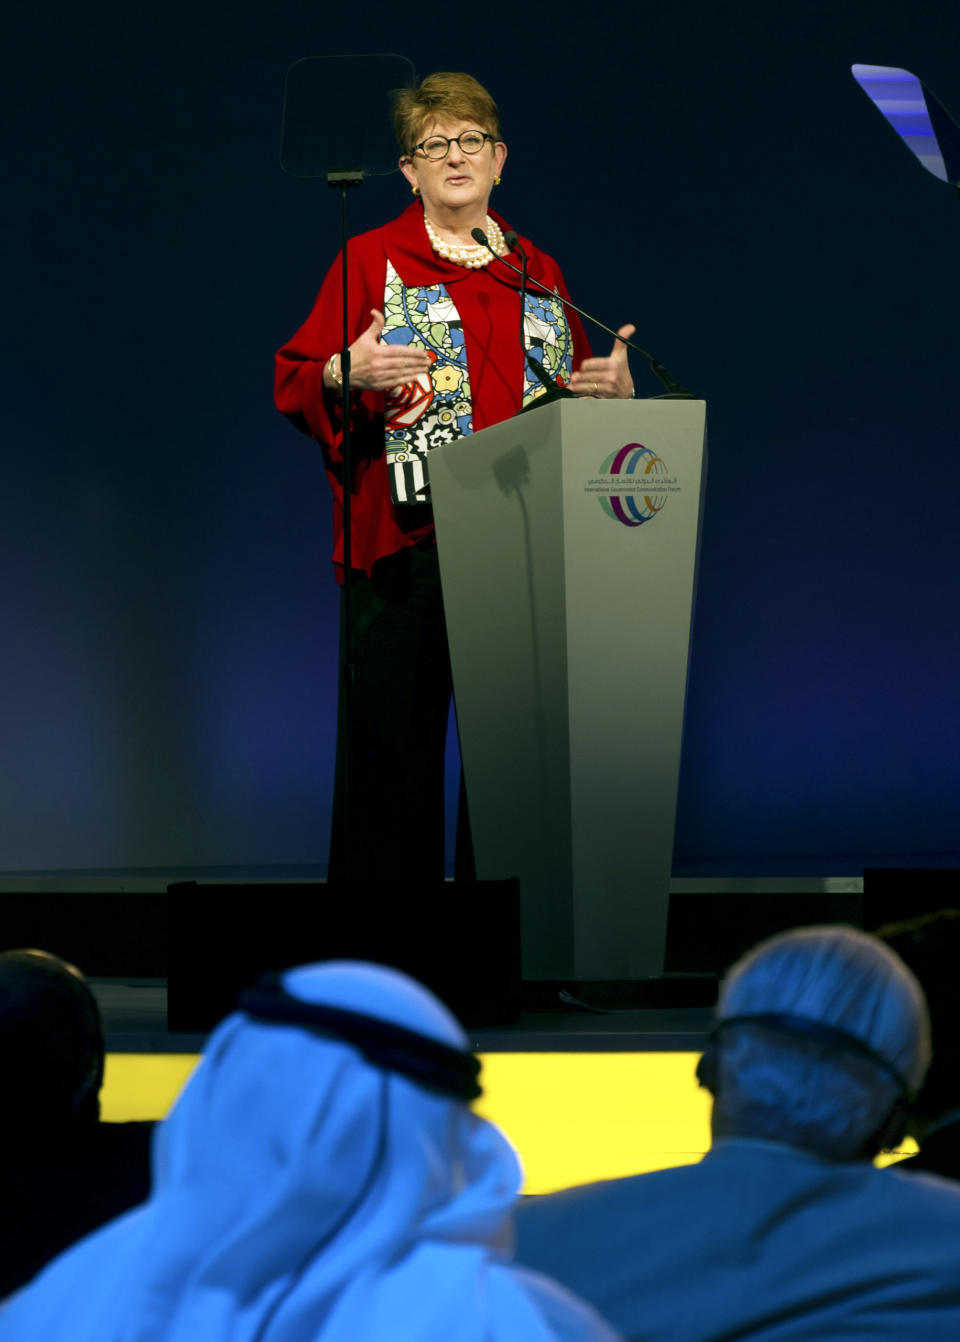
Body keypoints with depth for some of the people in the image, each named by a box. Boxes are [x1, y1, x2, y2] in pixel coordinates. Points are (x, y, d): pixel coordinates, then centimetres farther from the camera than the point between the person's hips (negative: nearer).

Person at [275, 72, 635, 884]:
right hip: (406, 542, -3)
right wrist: (348, 376, -17)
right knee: (396, 742, -6)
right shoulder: (370, 261, 7)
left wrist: (614, 392, 4)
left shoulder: (539, 273, 19)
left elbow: (574, 396, 25)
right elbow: (293, 386, 4)